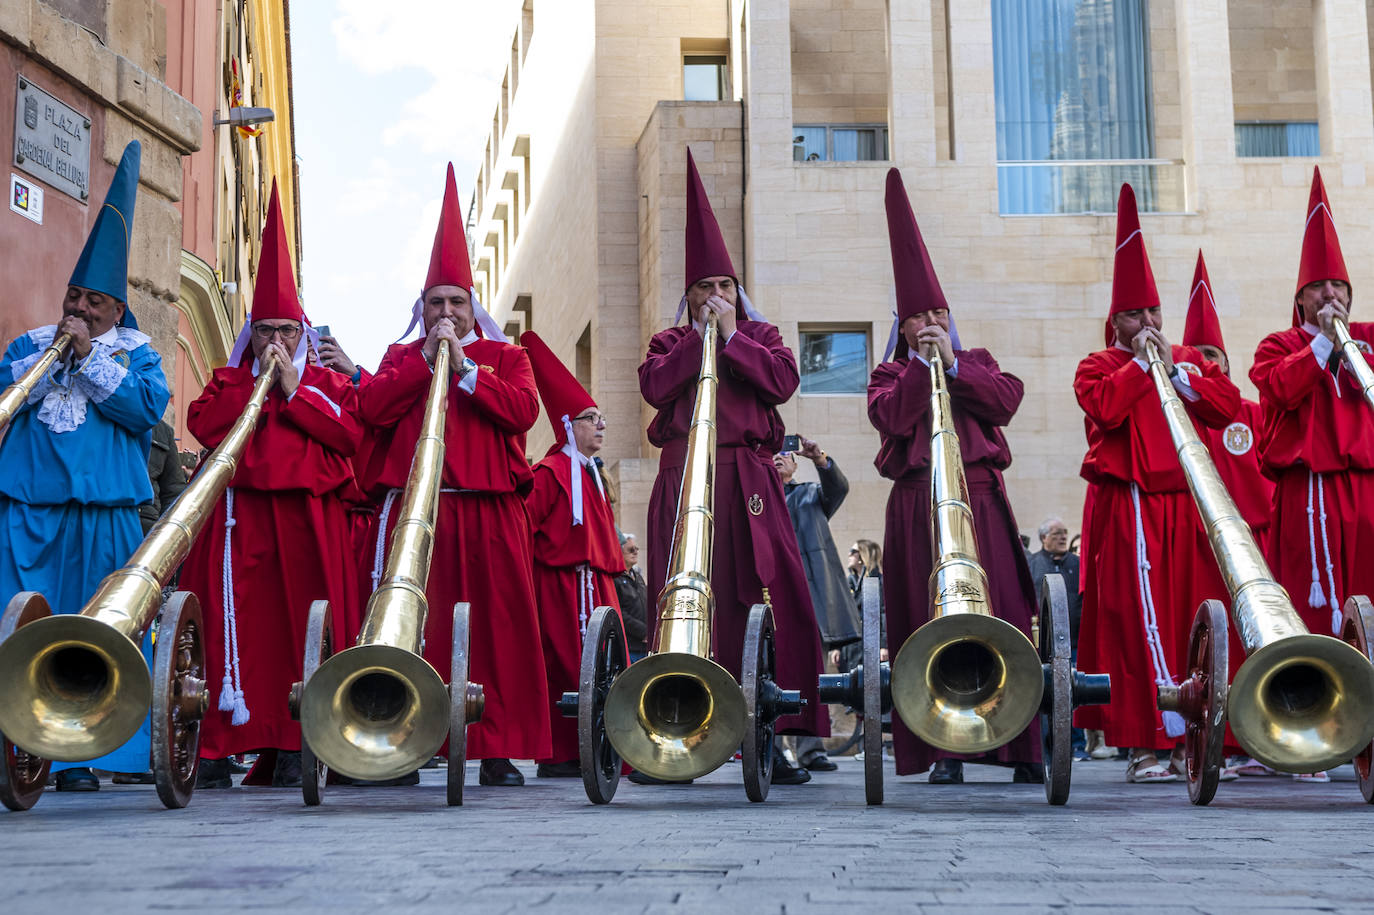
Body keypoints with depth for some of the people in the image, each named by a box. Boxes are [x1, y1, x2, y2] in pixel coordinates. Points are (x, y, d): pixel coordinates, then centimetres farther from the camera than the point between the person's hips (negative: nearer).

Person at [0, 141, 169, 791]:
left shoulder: (135, 351, 11)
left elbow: (147, 407, -6)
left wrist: (89, 354, -6)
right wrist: (53, 356, -4)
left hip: (101, 511, -1)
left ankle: (77, 755, 3)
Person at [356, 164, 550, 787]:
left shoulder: (505, 356, 17)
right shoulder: (401, 356, 20)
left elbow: (523, 410, -2)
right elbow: (372, 407, 1)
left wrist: (464, 371, -5)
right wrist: (428, 358, -3)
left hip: (489, 513, 0)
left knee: (497, 627, -5)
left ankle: (498, 750, -2)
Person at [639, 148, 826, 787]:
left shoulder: (760, 335, 18)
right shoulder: (669, 342, 18)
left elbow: (782, 381, -1)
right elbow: (654, 387, -2)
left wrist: (731, 336, -2)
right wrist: (699, 336, -2)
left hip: (749, 482, 0)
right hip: (684, 482, 0)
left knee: (777, 600, -10)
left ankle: (776, 736, -8)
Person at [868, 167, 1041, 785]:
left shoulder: (977, 361, 19)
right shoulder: (890, 374, 15)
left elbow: (1005, 401, -1)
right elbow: (894, 417, -5)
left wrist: (953, 364, -4)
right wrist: (921, 364, -5)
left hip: (979, 498, 1)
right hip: (916, 501, -1)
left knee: (1002, 612, -6)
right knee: (929, 622, -5)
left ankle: (1021, 743, -5)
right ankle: (945, 749, -4)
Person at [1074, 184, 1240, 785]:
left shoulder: (1189, 359, 19)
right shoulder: (1098, 366, 6)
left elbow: (1229, 407, 5)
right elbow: (1105, 408, -15)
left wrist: (1177, 373, -4)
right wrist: (1142, 363, -7)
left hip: (1185, 506, 5)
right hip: (1128, 507, -5)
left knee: (1197, 617, 3)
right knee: (1137, 619, -10)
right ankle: (1143, 745, -9)